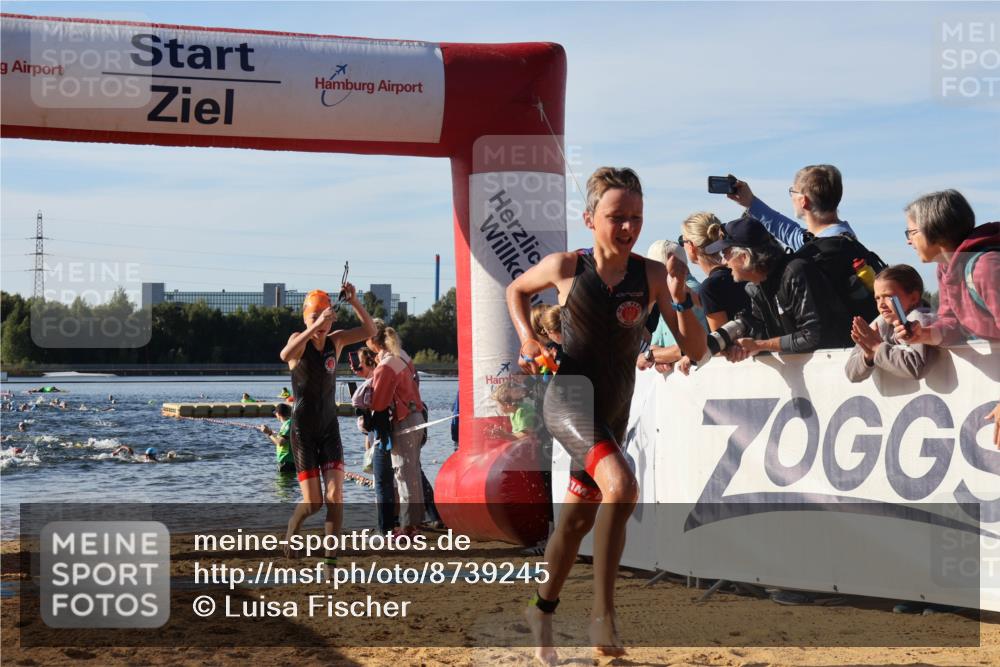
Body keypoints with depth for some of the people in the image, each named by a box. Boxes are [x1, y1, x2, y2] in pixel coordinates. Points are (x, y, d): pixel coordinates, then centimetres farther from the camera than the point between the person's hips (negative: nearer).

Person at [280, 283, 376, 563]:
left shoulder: (336, 340, 3)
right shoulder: (299, 340, -11)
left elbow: (370, 330, -6)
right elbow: (285, 355, -34)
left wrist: (354, 301, -21)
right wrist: (316, 326, -44)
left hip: (330, 427, 4)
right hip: (303, 429, -4)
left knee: (335, 494, -12)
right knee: (313, 502, -3)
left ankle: (330, 555, -7)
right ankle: (293, 525, 30)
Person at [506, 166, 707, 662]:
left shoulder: (652, 276, -6)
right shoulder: (565, 267, -8)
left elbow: (695, 349, -9)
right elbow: (516, 290, 14)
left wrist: (679, 298, -23)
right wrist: (527, 338, -1)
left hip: (613, 412, 4)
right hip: (569, 397, -4)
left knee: (579, 519, 17)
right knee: (621, 486, -30)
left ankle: (542, 611, 39)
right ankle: (602, 612, -22)